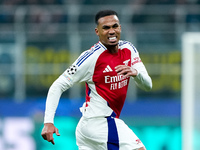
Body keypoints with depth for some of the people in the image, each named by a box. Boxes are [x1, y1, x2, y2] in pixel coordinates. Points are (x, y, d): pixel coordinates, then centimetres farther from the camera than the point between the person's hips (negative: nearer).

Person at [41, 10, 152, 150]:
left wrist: (135, 73, -21)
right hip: (101, 122, -8)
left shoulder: (128, 49, 4)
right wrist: (48, 122, -25)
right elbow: (58, 86, -15)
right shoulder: (92, 57, -16)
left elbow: (148, 85, 2)